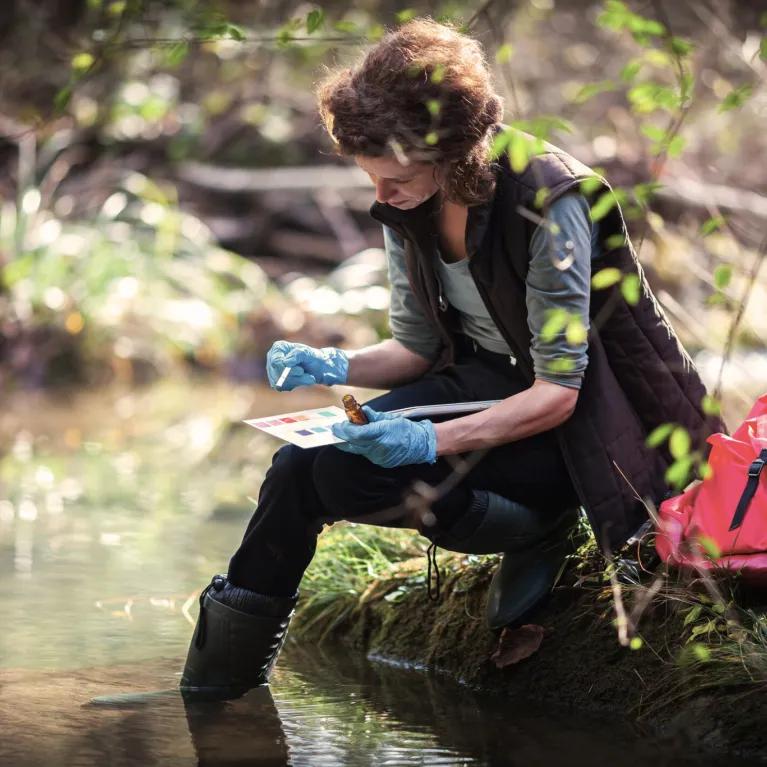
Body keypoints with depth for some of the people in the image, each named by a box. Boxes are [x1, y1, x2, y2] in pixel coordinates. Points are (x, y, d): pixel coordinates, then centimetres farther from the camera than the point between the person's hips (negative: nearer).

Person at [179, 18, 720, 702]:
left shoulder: (548, 201, -24)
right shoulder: (407, 209, -3)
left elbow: (558, 391, -25)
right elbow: (416, 347, 8)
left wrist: (434, 440, -37)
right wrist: (335, 367, -13)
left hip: (582, 424, -7)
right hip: (482, 383, 7)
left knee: (351, 471, -28)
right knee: (302, 464, -16)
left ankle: (538, 526, -7)